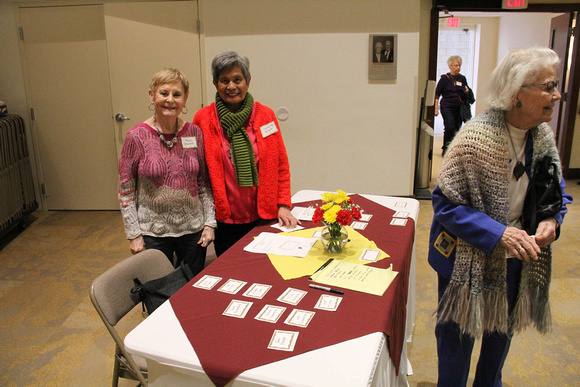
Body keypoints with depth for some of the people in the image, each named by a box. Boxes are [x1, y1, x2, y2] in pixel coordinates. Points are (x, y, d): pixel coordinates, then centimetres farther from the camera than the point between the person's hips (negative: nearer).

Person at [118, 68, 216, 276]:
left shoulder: (195, 133, -1)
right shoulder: (137, 137, -9)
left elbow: (205, 183, 5)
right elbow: (125, 190, -5)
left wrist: (209, 222, 0)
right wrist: (134, 234, -7)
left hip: (193, 229, 3)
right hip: (153, 233, -2)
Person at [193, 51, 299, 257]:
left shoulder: (266, 115, 2)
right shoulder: (203, 119, -2)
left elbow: (281, 165, 6)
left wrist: (283, 205, 0)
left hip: (262, 216, 1)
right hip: (224, 218, -1)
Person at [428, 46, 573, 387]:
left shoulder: (543, 136, -4)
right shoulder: (476, 138, -25)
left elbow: (556, 191, 9)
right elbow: (446, 204, -23)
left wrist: (552, 219, -13)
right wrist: (498, 233, -30)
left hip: (516, 257, 7)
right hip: (468, 258, -7)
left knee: (503, 328, 26)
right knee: (459, 333, 12)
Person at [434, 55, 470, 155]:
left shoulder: (462, 79, 11)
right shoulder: (445, 78, 0)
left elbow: (466, 95, 19)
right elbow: (437, 94, 0)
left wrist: (466, 92, -5)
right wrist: (436, 108, -6)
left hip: (459, 108, 4)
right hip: (447, 107, -4)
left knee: (457, 128, 3)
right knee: (450, 127, -15)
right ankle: (445, 149, -2)